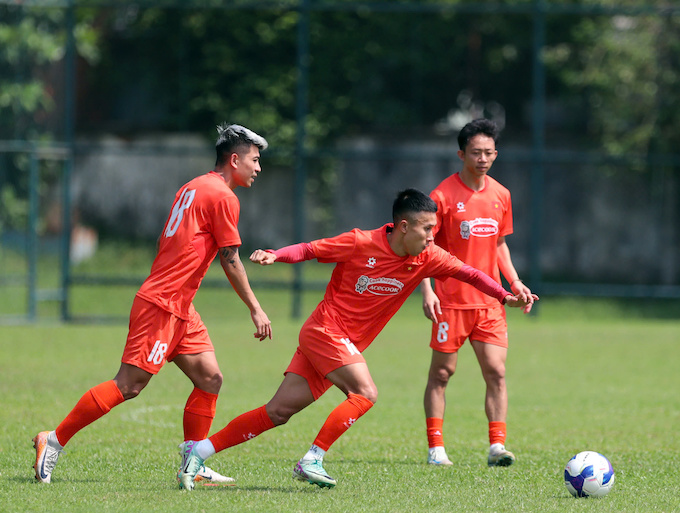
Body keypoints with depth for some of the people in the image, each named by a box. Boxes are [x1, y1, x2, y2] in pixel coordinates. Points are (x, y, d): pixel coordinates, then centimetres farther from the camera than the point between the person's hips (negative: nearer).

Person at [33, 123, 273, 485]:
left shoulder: (192, 188, 17)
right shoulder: (222, 197, -10)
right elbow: (230, 262, -10)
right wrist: (255, 309, -3)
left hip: (180, 311, 10)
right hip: (161, 305, -10)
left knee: (210, 379, 6)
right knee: (129, 385, -10)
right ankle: (54, 441, -6)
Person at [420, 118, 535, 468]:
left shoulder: (500, 195, 9)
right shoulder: (444, 196, -8)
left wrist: (514, 282, 8)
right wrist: (427, 291, -17)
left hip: (489, 301, 4)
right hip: (451, 301, -4)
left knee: (496, 371, -4)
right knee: (442, 372, 2)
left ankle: (497, 445, -3)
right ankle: (436, 448, 9)